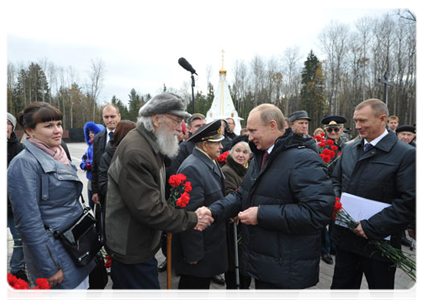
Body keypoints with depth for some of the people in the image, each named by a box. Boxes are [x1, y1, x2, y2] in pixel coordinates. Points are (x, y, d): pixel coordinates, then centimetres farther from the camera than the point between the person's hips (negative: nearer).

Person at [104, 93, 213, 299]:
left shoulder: (150, 145, 7)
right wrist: (192, 220, -19)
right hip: (132, 250, -9)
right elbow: (149, 209, -28)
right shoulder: (135, 152, -26)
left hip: (141, 243, 9)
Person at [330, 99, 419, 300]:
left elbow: (409, 203, -18)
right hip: (345, 239, 5)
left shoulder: (407, 155, -13)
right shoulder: (349, 149, 6)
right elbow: (336, 181, 16)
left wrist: (370, 227, -20)